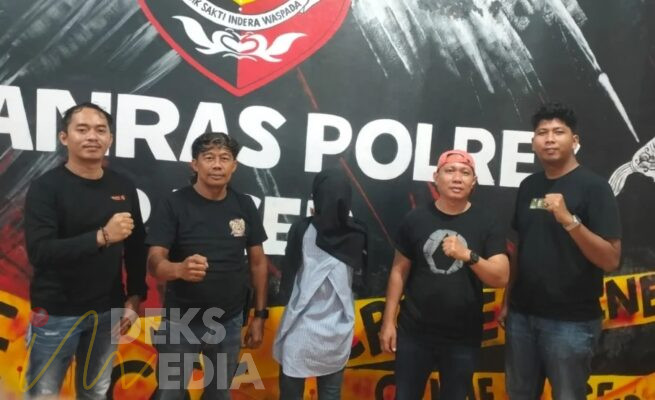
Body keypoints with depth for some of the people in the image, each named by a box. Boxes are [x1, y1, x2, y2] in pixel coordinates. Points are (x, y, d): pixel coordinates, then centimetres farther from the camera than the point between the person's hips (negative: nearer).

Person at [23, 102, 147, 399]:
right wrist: (102, 236, -32)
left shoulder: (124, 187, 2)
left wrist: (134, 298, 4)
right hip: (56, 313, -3)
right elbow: (39, 252, -22)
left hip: (107, 312, 4)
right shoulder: (45, 187, -10)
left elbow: (136, 248, 8)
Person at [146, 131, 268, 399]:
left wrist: (260, 314, 3)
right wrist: (180, 269, -40)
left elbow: (258, 261, 4)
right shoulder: (173, 204, -12)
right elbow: (154, 263, -17)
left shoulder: (245, 206, -2)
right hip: (181, 321, -3)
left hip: (229, 322, 3)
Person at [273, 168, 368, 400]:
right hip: (339, 331, 3)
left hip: (302, 328, -3)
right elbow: (360, 279, 7)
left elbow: (288, 278, -6)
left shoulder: (303, 229, -13)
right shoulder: (358, 235, -4)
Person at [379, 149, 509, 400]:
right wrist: (388, 320, 0)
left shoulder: (487, 223, -5)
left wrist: (468, 255, -27)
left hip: (463, 338, 0)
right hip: (414, 332, 0)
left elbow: (501, 278, -9)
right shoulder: (415, 219, -3)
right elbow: (399, 271, 2)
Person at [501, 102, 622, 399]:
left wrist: (569, 220, -28)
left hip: (571, 321, -5)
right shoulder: (528, 186, 6)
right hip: (521, 314, 5)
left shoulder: (593, 186, -10)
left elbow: (611, 260, -15)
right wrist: (507, 299, 11)